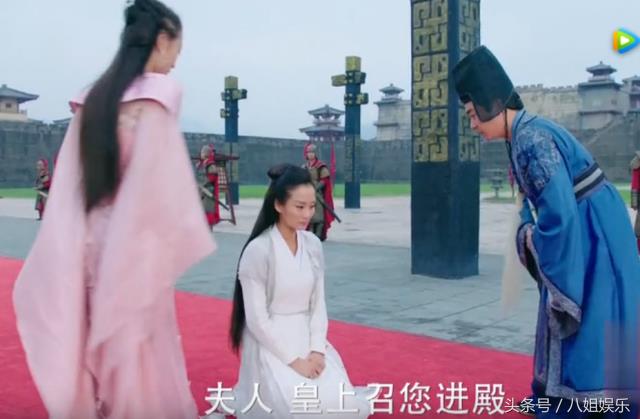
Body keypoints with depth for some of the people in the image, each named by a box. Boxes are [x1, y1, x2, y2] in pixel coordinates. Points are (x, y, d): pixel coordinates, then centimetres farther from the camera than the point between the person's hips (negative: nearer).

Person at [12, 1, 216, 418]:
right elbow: (162, 181, -17)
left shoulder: (95, 95, 9)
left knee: (96, 345, 15)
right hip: (137, 243, -6)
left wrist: (71, 253, 11)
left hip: (93, 242, 7)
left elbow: (69, 185, 7)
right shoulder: (161, 91, -10)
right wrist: (183, 239, -8)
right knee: (140, 352, 4)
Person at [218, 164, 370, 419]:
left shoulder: (313, 245, 1)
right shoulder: (258, 250, -17)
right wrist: (293, 359, -17)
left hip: (308, 339, 5)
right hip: (272, 344, -5)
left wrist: (317, 350, -8)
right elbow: (257, 319, -15)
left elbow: (318, 303, 5)